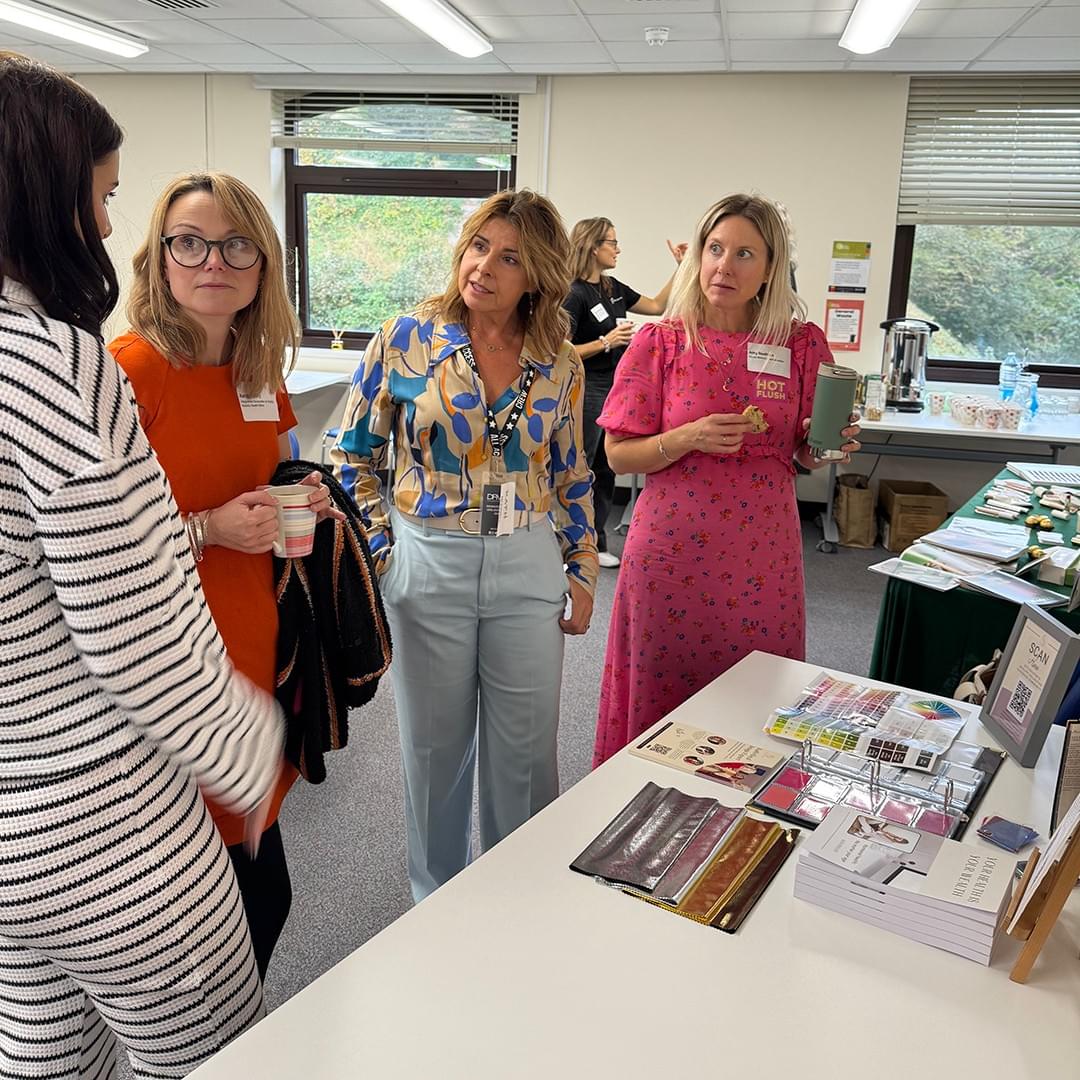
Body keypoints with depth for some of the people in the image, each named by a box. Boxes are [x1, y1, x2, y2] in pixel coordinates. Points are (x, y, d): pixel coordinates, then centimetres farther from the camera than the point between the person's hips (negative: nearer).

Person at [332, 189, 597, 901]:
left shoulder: (559, 364, 1)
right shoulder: (407, 341, -5)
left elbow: (570, 474, 9)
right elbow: (356, 454, 0)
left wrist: (583, 573, 8)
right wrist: (378, 549, -5)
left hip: (528, 568, 2)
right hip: (428, 566, -1)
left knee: (526, 749, 12)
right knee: (435, 745, 12)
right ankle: (437, 897, 36)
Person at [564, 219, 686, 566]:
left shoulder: (614, 288, 11)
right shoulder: (575, 294, -13)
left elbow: (657, 306, 19)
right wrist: (605, 342, -20)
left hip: (616, 389, 8)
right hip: (587, 391, -8)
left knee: (605, 471, 11)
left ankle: (596, 543, 20)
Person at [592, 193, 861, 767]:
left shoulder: (802, 343, 2)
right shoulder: (659, 342, -3)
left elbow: (806, 458, 11)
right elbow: (618, 454, -2)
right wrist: (689, 438, -18)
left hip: (761, 557, 2)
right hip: (671, 550, -1)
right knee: (660, 703, 9)